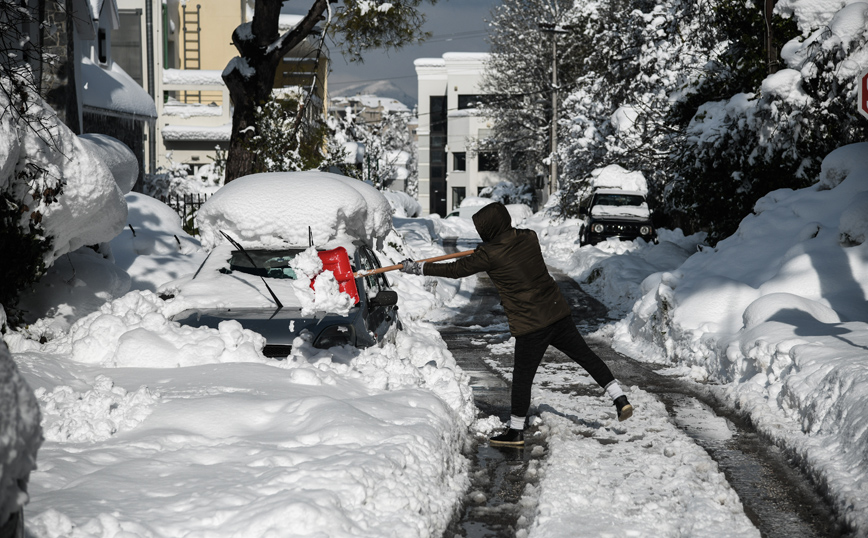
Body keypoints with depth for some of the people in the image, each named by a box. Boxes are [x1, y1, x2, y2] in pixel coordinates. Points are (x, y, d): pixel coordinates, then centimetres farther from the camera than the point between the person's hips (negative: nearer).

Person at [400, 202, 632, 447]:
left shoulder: (490, 255, -13)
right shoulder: (529, 238, 3)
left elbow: (455, 270, -4)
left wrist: (416, 268, 6)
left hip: (530, 326, -6)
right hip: (559, 313, 6)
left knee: (522, 377, 6)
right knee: (585, 355, 18)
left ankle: (516, 431, 17)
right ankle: (620, 399, 19)